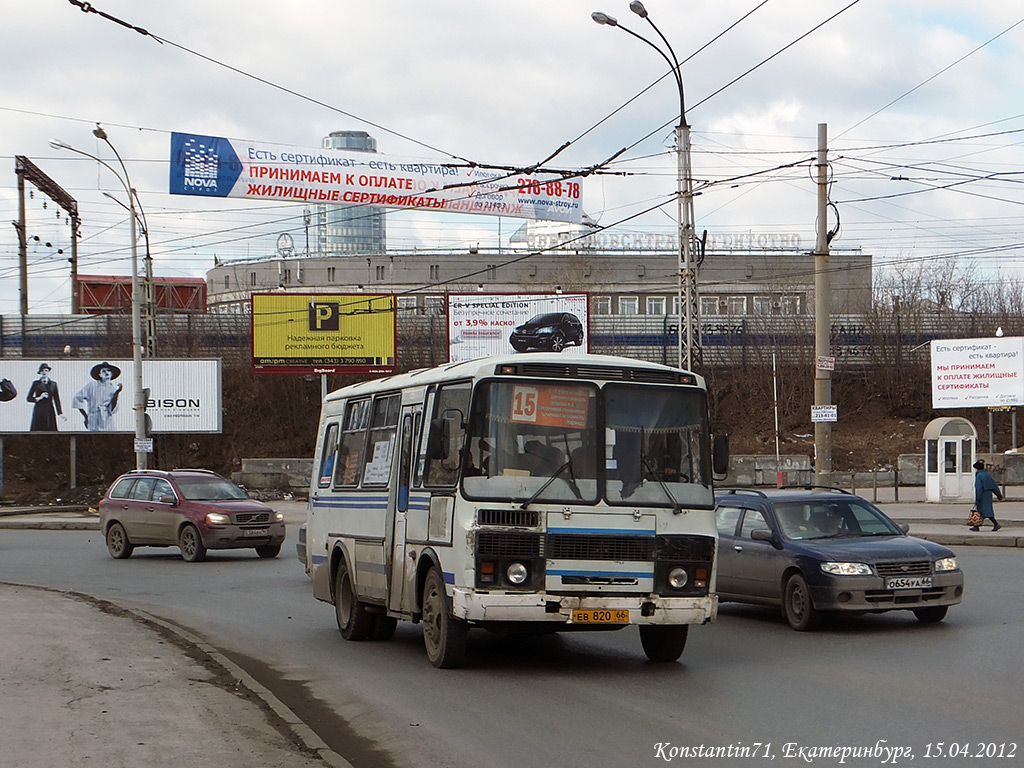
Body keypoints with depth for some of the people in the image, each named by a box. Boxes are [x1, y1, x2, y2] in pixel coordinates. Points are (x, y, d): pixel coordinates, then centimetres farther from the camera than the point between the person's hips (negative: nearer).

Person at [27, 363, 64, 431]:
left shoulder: (53, 384, 10)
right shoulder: (36, 383, 6)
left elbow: (56, 399, 9)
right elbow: (29, 398, 7)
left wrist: (60, 413, 1)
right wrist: (39, 398, -10)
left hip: (50, 411, 1)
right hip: (39, 412, -1)